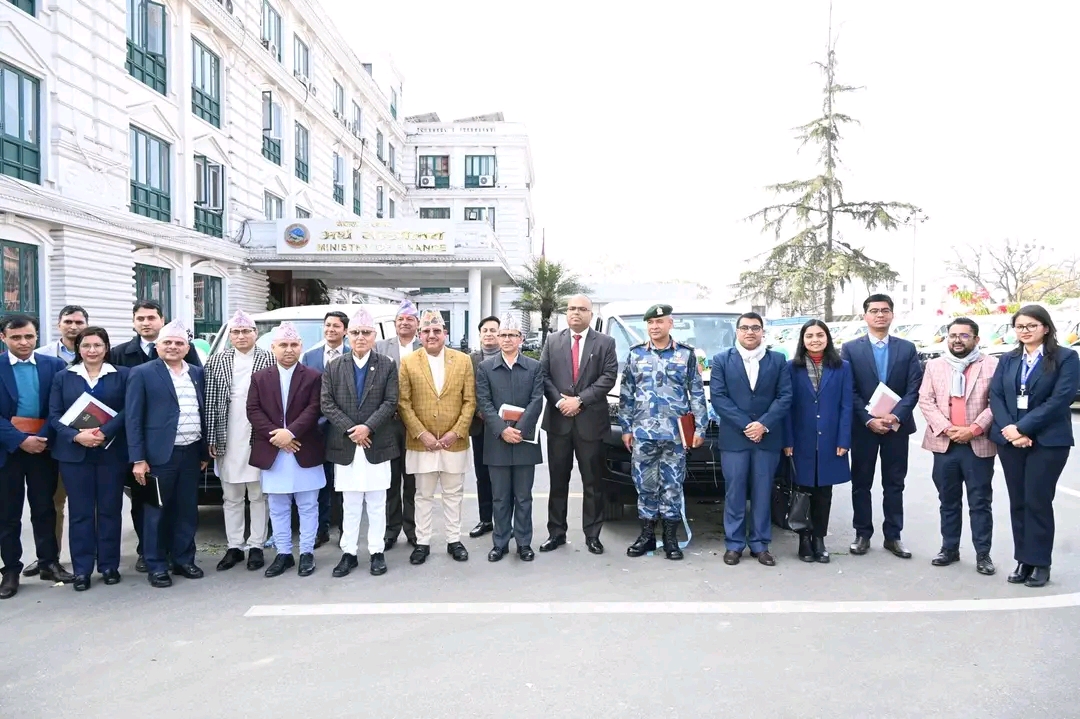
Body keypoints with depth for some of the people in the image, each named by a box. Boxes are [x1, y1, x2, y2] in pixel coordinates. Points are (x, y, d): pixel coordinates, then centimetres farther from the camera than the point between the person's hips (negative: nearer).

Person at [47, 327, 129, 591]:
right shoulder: (63, 377, 9)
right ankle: (81, 569, 11)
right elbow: (54, 415, 3)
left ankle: (109, 565, 15)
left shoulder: (122, 375, 3)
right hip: (74, 453, 1)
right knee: (80, 511, 4)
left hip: (112, 452, -1)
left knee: (110, 509, 5)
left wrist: (104, 432, -19)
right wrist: (76, 436, -14)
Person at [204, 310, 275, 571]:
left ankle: (256, 546, 17)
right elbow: (210, 402, 4)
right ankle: (234, 547, 22)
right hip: (228, 441, 3)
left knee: (259, 496, 7)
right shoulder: (216, 361, 6)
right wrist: (211, 438, -1)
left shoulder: (269, 360, -1)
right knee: (231, 497, 11)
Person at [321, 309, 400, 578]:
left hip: (377, 445, -1)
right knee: (350, 504, 9)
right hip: (345, 446, 1)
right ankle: (349, 553, 18)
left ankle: (376, 552, 16)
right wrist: (350, 429, -12)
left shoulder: (387, 366, 3)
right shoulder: (334, 368, 7)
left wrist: (368, 427, -16)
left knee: (376, 503, 7)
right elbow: (326, 404, 0)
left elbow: (391, 403, -5)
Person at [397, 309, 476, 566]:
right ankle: (422, 542, 21)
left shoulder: (463, 360, 1)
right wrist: (421, 434, -11)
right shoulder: (408, 362, -1)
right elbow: (403, 403, -3)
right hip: (421, 442, -1)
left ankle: (454, 540, 24)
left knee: (453, 494, 12)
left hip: (455, 441, 1)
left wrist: (456, 432, -9)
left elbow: (469, 401, 0)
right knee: (424, 495, 10)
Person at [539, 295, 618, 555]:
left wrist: (580, 400, -14)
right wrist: (559, 401, -12)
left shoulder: (605, 343, 3)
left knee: (593, 482, 6)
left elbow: (609, 377, -7)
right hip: (558, 421, 2)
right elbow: (543, 375, 3)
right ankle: (556, 532, 19)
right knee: (558, 481, 9)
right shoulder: (552, 341, 9)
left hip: (590, 421, -2)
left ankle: (592, 534, 16)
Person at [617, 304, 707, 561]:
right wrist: (626, 427, 4)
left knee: (672, 486, 4)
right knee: (645, 485, 6)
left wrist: (700, 427, -1)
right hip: (642, 433, 1)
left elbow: (697, 393, 4)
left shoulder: (686, 354, 5)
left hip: (675, 433, -1)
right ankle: (647, 534, 18)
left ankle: (671, 538, 14)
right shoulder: (635, 354, 8)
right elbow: (626, 394, 9)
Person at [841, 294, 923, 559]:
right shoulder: (850, 348, 1)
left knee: (894, 484, 8)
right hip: (863, 426, -1)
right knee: (861, 483, 6)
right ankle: (862, 534, 16)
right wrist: (869, 420, -14)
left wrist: (896, 415, -15)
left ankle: (893, 536, 17)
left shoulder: (907, 348, 6)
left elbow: (914, 388, -2)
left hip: (897, 425, 1)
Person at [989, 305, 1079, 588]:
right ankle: (1023, 560, 17)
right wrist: (1009, 428, -12)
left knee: (1038, 501, -1)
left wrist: (1024, 428, -17)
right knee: (1017, 502, 8)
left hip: (1048, 441, -4)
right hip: (1010, 439, 4)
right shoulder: (1007, 360, 12)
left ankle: (1040, 563, 12)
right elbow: (995, 395, 4)